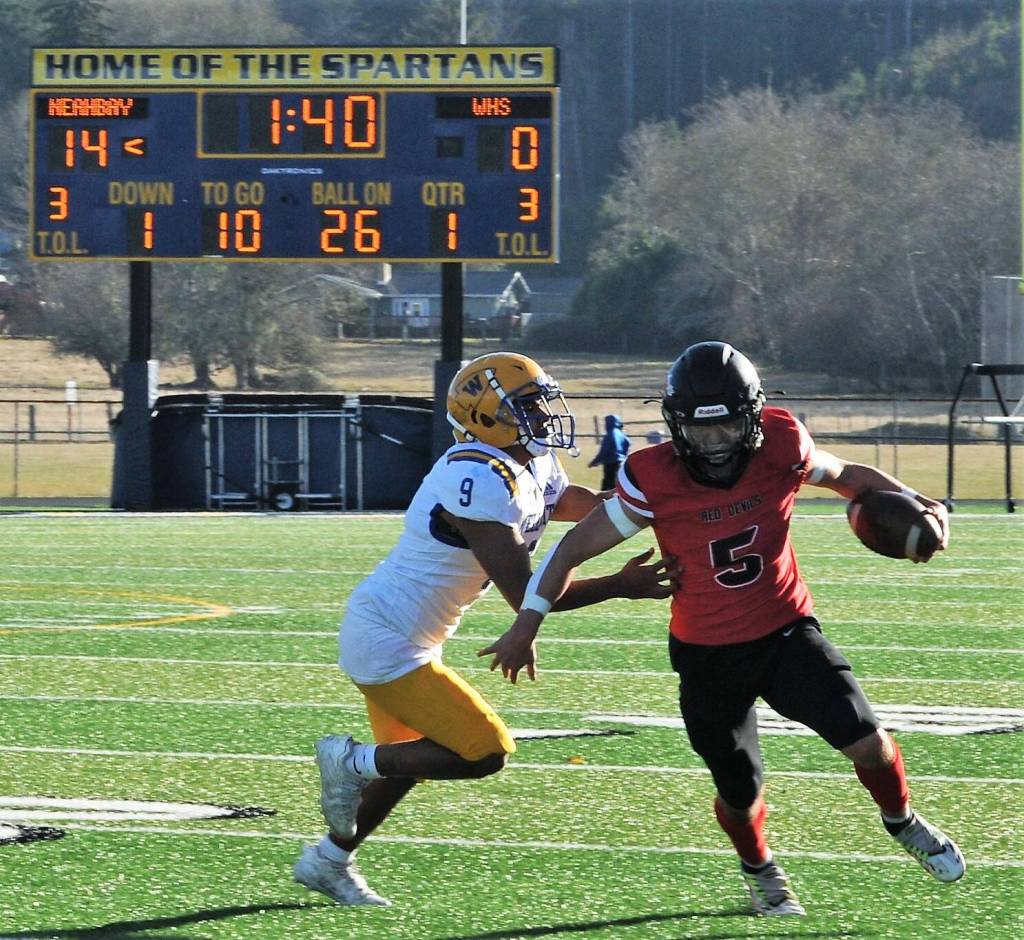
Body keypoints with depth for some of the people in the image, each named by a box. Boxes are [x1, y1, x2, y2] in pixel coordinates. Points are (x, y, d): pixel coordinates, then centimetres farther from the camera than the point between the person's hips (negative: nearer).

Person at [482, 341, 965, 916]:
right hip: (707, 654, -1)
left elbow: (845, 476, 6)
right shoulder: (656, 481, -21)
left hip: (785, 631, 1)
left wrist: (911, 501, -9)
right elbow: (576, 547, -12)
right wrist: (527, 624, -15)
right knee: (741, 792, 7)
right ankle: (759, 870, 42)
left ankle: (903, 823, 21)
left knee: (865, 739, -13)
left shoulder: (781, 449, -16)